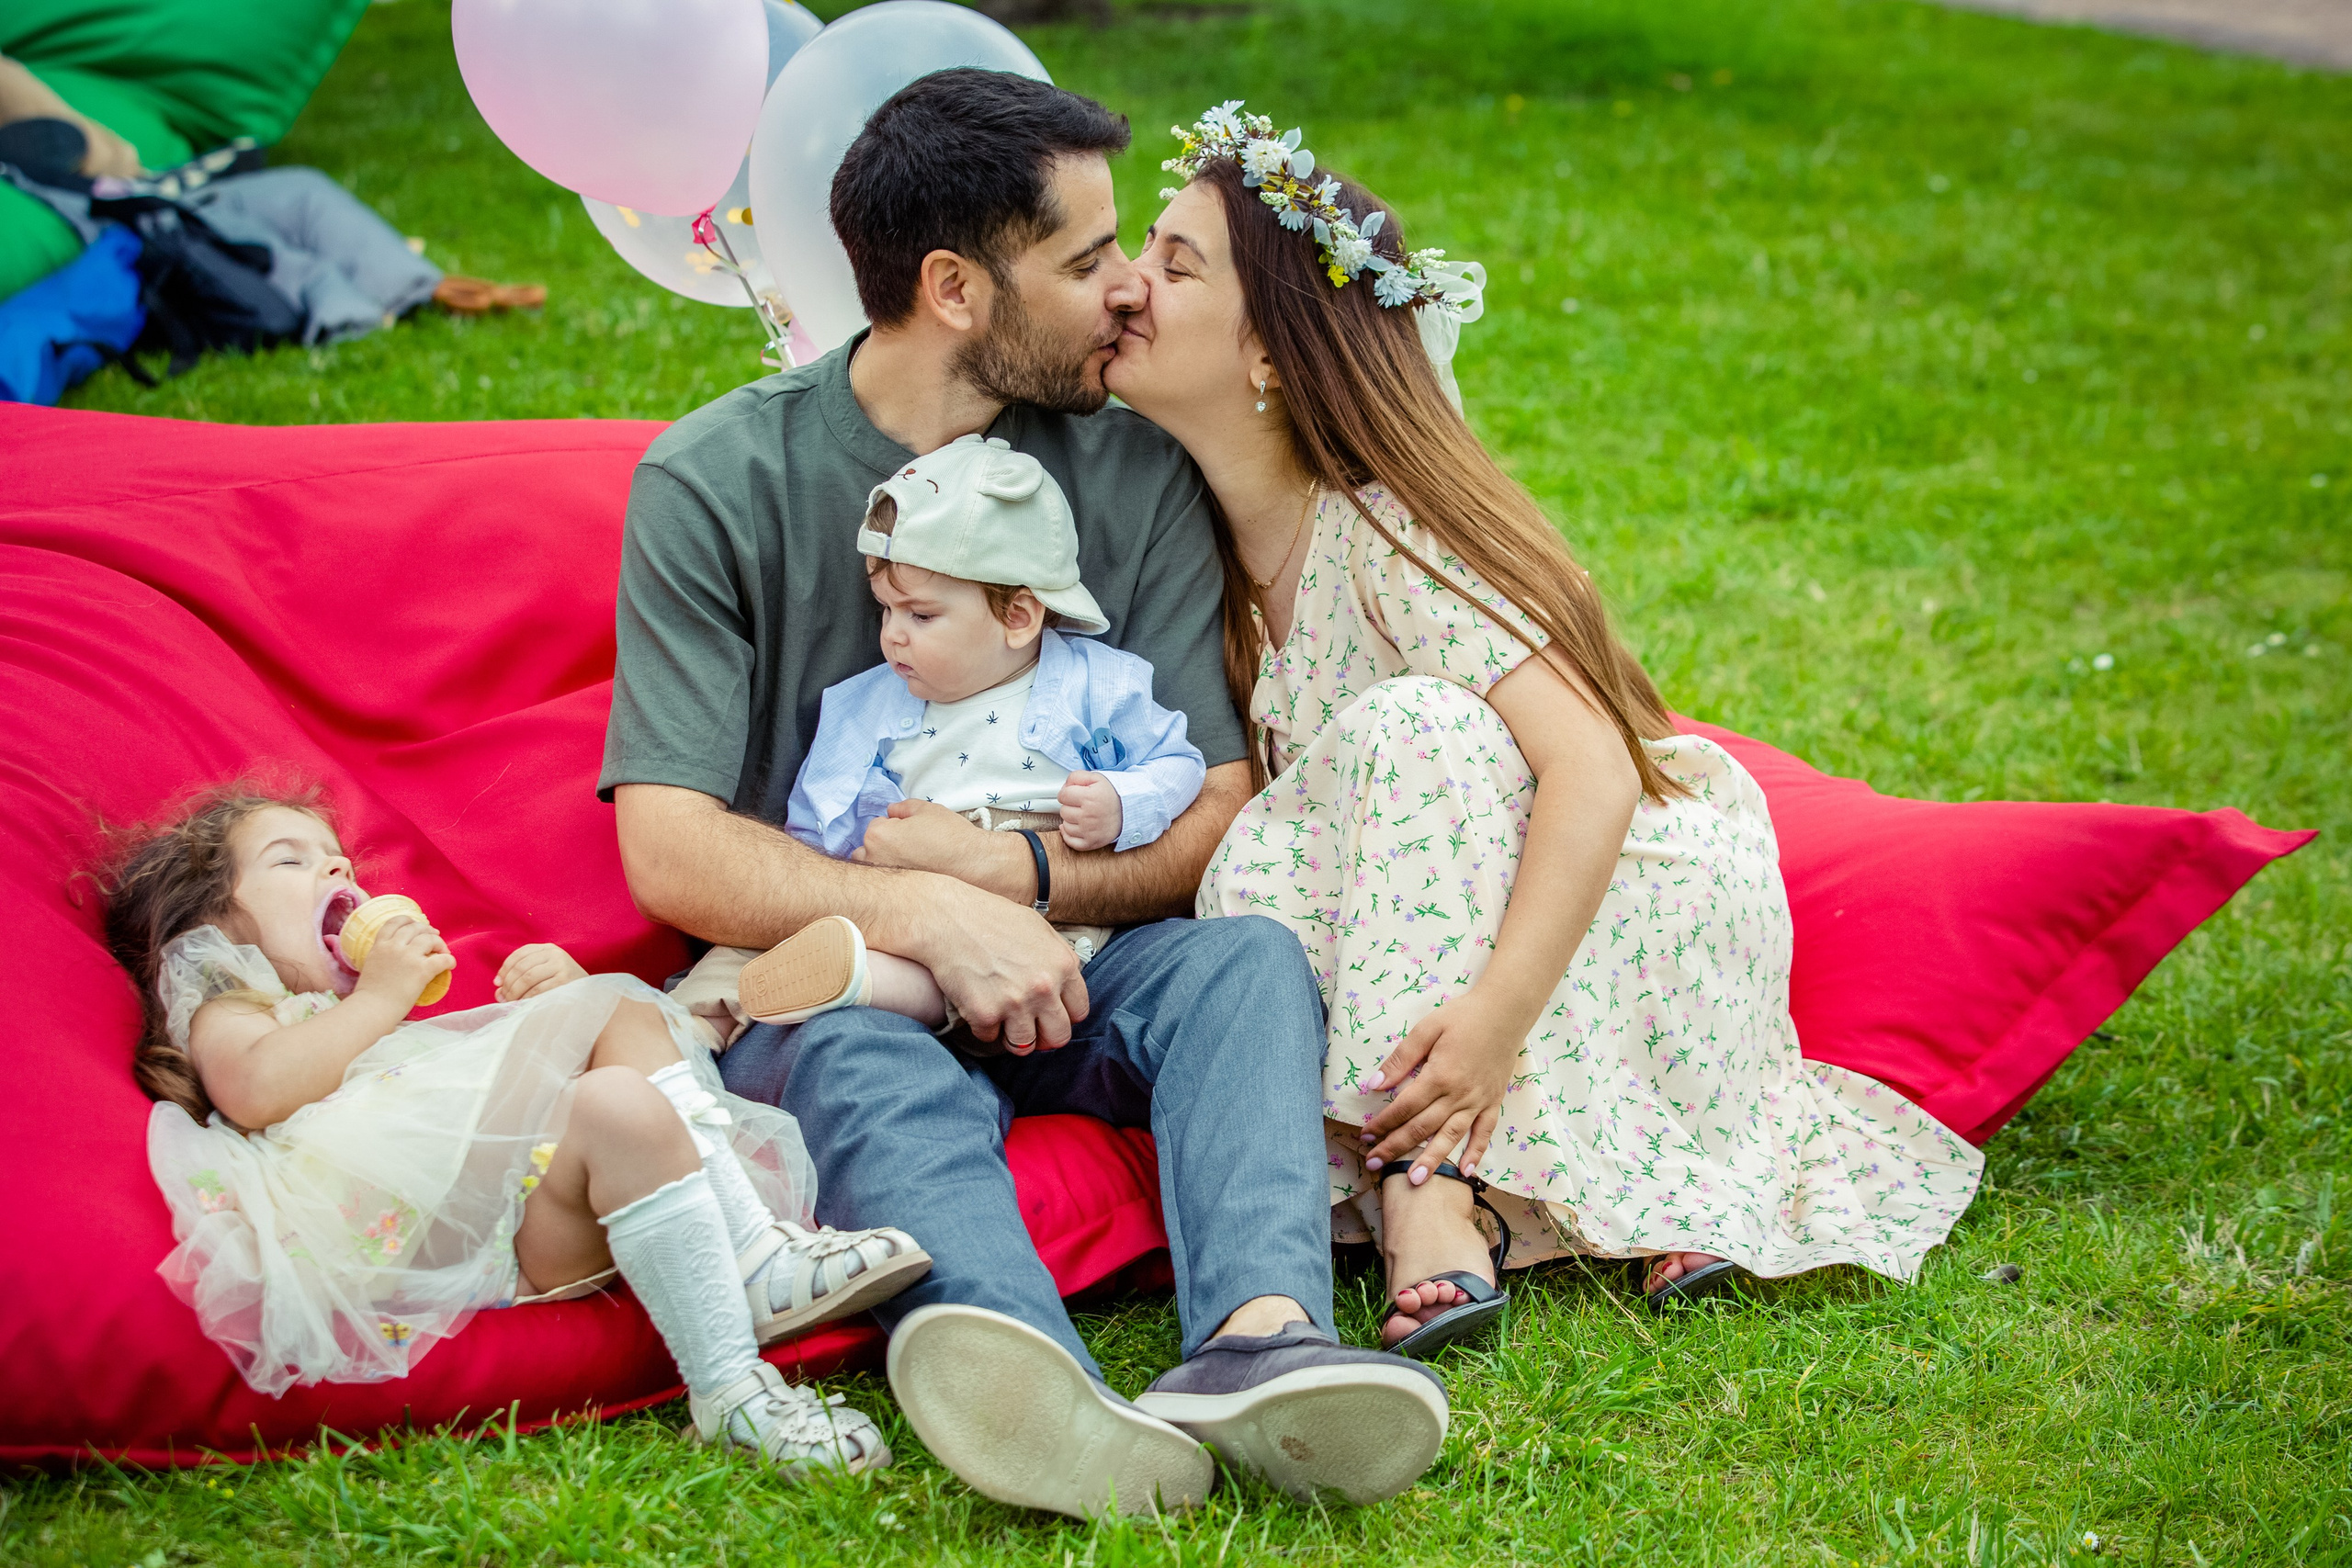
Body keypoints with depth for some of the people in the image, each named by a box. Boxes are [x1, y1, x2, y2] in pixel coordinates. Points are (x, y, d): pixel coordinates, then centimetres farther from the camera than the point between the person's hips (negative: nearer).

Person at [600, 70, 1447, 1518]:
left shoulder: (1135, 469, 5)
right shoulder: (717, 482, -4)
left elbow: (1214, 819, 3)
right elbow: (672, 854, -12)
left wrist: (1018, 872, -15)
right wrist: (928, 914, -25)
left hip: (1068, 967, 3)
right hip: (821, 979, -3)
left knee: (1249, 959, -27)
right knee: (870, 1068, -35)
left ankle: (1259, 1340, -55)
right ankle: (1061, 1406, -65)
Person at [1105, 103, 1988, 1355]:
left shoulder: (1389, 535, -23)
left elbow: (1592, 770, -31)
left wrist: (1498, 1010, -42)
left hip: (1644, 884, -5)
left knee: (1407, 732, -34)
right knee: (1264, 864, -26)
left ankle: (1428, 1192, -37)